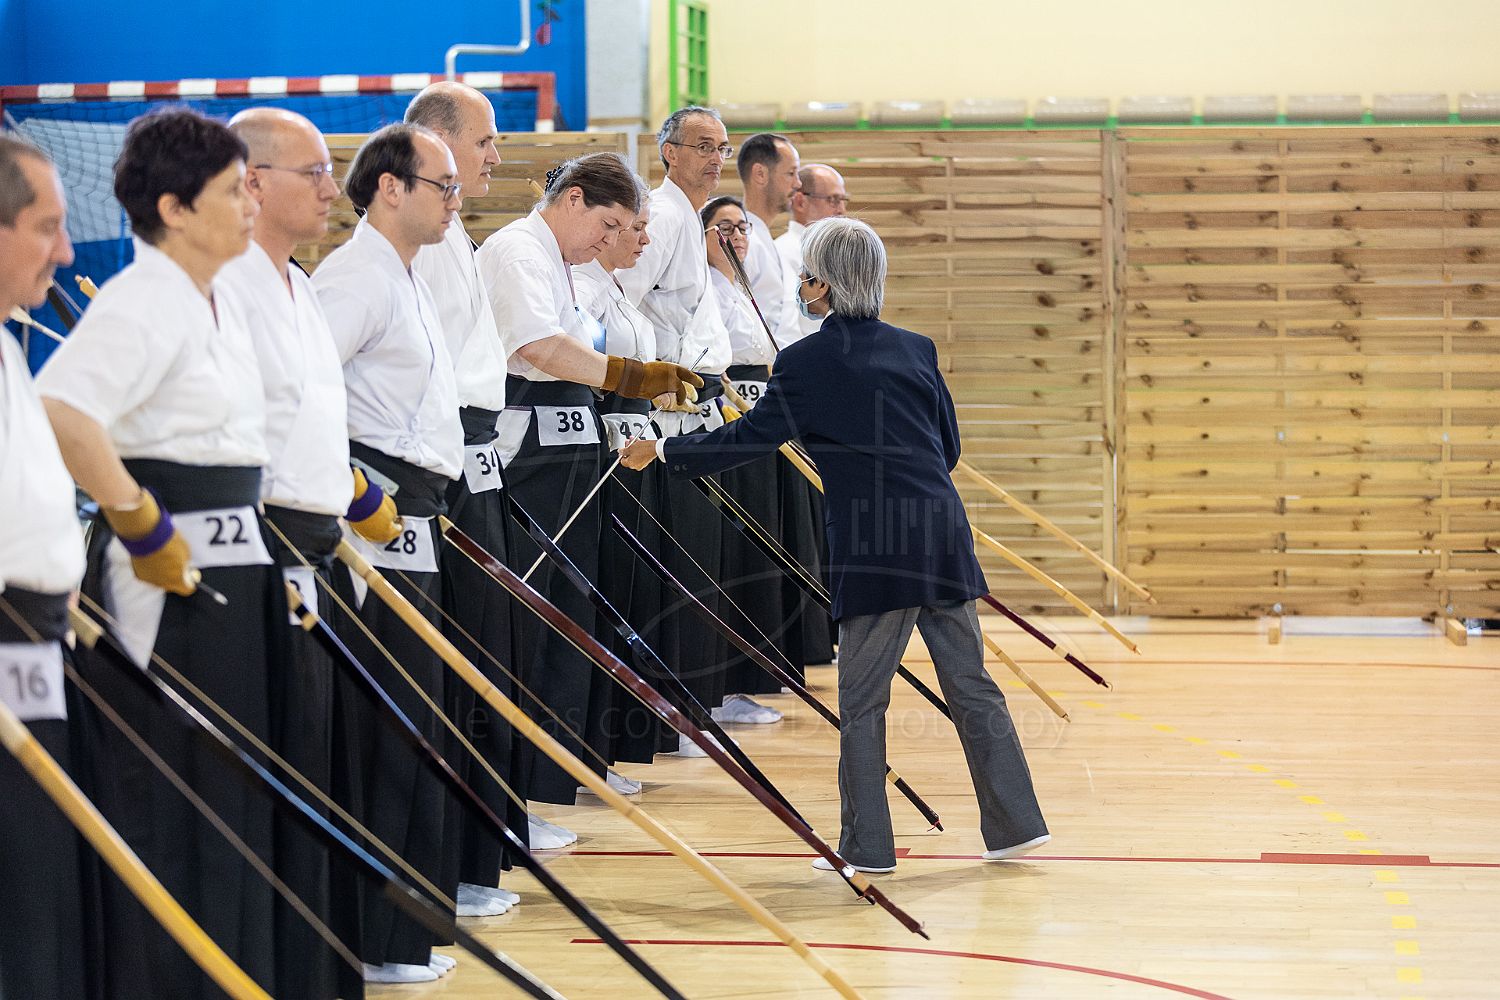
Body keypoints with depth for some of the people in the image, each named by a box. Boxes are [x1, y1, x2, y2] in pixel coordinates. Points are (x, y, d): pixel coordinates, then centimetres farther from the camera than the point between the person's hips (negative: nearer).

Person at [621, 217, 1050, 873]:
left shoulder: (807, 363, -5)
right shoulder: (915, 349, 11)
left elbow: (747, 441, 0)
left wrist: (663, 451, 12)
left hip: (876, 548, -5)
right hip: (943, 535, 5)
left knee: (861, 701, 4)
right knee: (970, 684, 12)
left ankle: (866, 845, 8)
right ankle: (1015, 825, 14)